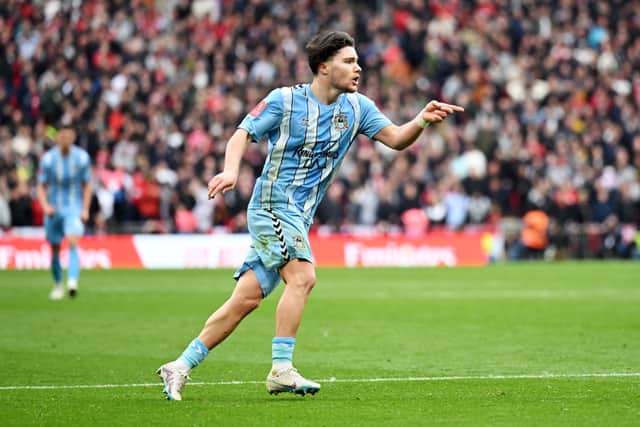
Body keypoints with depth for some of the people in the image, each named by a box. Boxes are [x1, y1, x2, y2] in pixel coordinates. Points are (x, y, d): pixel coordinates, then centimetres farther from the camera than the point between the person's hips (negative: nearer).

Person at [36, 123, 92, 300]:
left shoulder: (82, 158, -6)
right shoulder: (48, 159, -8)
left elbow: (86, 185, 5)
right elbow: (41, 186, -1)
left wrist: (85, 209, -4)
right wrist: (45, 206, -18)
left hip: (74, 208, -1)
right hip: (54, 209, 1)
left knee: (73, 242, -23)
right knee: (55, 249, 8)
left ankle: (72, 282, -36)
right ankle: (58, 285, 28)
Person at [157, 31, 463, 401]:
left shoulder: (357, 107, 8)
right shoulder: (284, 100, -6)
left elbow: (395, 138, 1)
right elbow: (242, 135, -4)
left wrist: (422, 120, -19)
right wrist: (232, 170, -22)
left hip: (299, 217, 6)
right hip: (273, 202, -6)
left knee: (247, 300, 3)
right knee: (303, 275, -24)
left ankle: (181, 367, 9)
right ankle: (282, 369, -22)